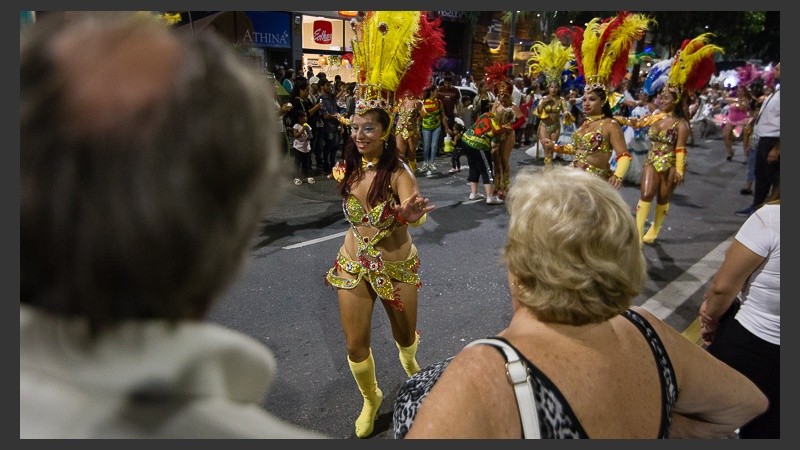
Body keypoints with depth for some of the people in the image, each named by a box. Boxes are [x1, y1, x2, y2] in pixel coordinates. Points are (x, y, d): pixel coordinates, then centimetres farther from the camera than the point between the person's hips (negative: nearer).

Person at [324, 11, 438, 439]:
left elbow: (414, 211, -44)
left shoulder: (398, 171, -23)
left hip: (396, 266, -3)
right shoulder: (350, 170, -7)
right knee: (355, 345, 7)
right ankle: (371, 398, 37)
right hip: (354, 264, 4)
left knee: (404, 334, 19)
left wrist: (412, 213, -63)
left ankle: (409, 359, 58)